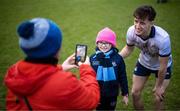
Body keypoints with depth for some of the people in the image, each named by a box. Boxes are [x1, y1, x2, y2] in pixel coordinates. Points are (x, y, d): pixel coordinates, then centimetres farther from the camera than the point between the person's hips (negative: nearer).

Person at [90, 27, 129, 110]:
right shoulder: (93, 58, -9)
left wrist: (125, 94, 0)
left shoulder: (117, 58, -11)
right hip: (97, 94, 1)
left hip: (112, 94, 0)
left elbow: (122, 77, -3)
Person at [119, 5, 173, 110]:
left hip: (162, 66, -3)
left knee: (159, 97, -4)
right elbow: (129, 48, -5)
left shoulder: (163, 38, -41)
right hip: (143, 63, 4)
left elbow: (163, 66, -25)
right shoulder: (131, 31, -30)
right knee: (135, 93, 7)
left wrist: (158, 86, -12)